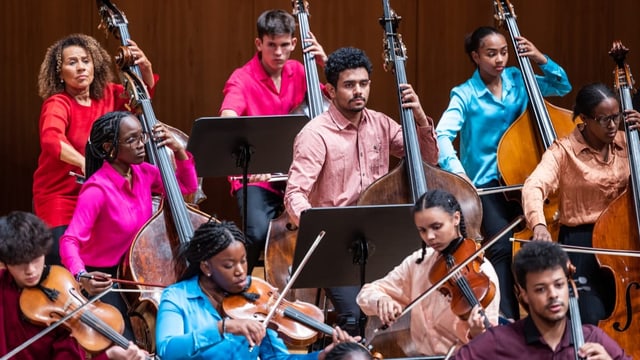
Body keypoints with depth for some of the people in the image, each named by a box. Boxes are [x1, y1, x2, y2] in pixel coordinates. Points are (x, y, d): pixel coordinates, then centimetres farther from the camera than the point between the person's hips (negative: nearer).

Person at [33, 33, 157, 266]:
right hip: (60, 201, -5)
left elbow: (145, 90, 15)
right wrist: (84, 162, -50)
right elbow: (51, 139, -35)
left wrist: (145, 67, -7)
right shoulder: (57, 104, -15)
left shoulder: (106, 96, 2)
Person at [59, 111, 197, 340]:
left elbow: (187, 186, 12)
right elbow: (70, 241, -29)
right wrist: (81, 277, -47)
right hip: (105, 280, -7)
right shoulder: (98, 190, -23)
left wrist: (178, 150, -4)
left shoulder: (143, 173, -1)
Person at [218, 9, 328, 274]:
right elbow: (227, 122, -28)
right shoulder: (242, 80, -10)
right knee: (258, 233, -30)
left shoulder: (298, 72, 7)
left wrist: (325, 64, -2)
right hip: (255, 178, -4)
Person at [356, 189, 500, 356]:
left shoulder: (481, 272, -9)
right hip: (422, 355, 2)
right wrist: (381, 300, -16)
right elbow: (368, 292, 7)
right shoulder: (418, 262, 6)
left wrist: (476, 333, -34)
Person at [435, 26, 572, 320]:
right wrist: (456, 170, -32)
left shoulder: (517, 80, 8)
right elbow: (443, 135, -16)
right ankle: (507, 319, -22)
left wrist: (542, 60, 1)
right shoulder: (465, 95, -3)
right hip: (485, 184, -3)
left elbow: (562, 87, 17)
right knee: (503, 246, -26)